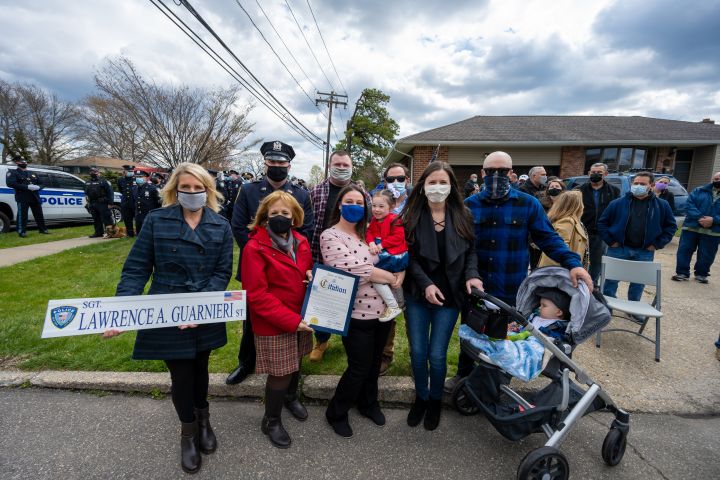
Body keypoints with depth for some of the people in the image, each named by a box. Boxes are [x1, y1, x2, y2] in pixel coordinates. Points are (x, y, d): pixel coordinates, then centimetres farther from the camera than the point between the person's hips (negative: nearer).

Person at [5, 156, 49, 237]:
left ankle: (43, 229, 19)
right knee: (22, 215, -7)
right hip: (22, 198, -5)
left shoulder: (32, 174, 22)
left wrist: (38, 187, -6)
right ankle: (22, 231, -2)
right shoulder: (13, 173, 3)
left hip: (35, 197, 5)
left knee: (39, 214, 10)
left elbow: (41, 184, 20)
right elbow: (10, 183, -13)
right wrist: (27, 187, -21)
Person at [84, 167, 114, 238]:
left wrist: (110, 203, -14)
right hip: (93, 204, 7)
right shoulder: (87, 183, 18)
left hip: (102, 204, -7)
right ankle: (98, 232, 19)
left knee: (106, 218, -7)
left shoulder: (103, 181, -3)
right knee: (96, 219, 11)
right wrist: (88, 203, 18)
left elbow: (109, 192, -9)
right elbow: (86, 193, 26)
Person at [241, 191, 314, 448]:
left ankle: (291, 396, 54)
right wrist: (291, 320, -22)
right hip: (273, 324, -6)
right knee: (280, 373, 5)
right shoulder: (254, 248, -18)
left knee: (295, 363, 23)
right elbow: (256, 295, -20)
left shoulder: (300, 242, 1)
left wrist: (311, 274, -10)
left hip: (301, 318, 6)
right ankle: (271, 421, 32)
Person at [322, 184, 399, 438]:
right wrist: (390, 277, -12)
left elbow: (381, 262, 18)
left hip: (382, 310, 7)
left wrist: (395, 276, -4)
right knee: (359, 367, 6)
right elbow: (354, 270, -22)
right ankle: (336, 413, 31)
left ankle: (368, 403, 46)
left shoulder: (365, 234, 12)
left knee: (374, 363, 21)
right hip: (356, 314, -7)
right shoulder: (331, 236, -11)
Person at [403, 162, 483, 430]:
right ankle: (421, 397, 35)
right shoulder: (412, 216, -3)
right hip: (418, 295, 0)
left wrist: (471, 275, -12)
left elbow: (470, 251, 7)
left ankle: (435, 400, 33)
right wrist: (425, 283, -16)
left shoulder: (462, 216, 1)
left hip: (449, 296, 0)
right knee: (417, 352, 7)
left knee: (437, 354, 4)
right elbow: (408, 255, -5)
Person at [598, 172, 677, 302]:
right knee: (611, 280, 3)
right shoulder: (618, 203, -3)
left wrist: (657, 244, -1)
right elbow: (602, 222, 0)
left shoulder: (662, 205, 3)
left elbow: (671, 226, 9)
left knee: (638, 283, 12)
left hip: (644, 252, 2)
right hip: (618, 249, -2)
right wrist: (610, 241, -6)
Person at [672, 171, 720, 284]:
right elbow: (690, 204, -7)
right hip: (691, 228, -1)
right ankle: (682, 273, 9)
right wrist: (699, 218, -20)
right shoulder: (699, 191, 7)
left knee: (706, 255, 9)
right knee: (684, 250, 0)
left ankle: (701, 274, 25)